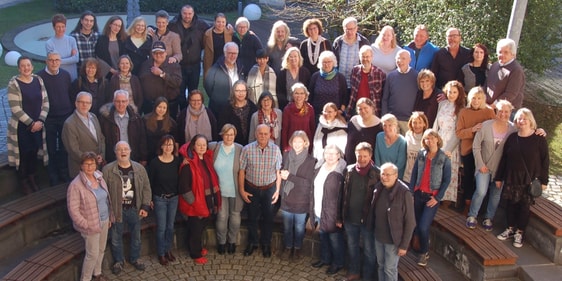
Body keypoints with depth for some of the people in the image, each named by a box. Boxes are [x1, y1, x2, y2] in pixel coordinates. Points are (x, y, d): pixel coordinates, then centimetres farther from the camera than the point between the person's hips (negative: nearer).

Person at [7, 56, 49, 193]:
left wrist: (40, 121, -9)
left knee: (34, 152, 14)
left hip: (38, 124, 4)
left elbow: (45, 102, 3)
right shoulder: (13, 84, -10)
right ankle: (24, 182, 22)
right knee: (23, 154, 5)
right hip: (21, 126, -4)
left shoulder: (38, 80, 3)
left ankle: (32, 179, 32)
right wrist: (31, 123, -14)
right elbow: (15, 109, -14)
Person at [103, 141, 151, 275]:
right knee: (116, 238, 14)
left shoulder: (139, 168, -3)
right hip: (116, 210, -2)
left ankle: (134, 258, 41)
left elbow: (146, 188, 2)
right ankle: (118, 261, 37)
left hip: (135, 209, 2)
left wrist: (145, 206, -5)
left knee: (136, 237, 19)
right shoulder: (108, 169, -12)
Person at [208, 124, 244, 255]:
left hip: (235, 190, 0)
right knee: (222, 216, 7)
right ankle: (221, 242, 30)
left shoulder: (240, 149, -10)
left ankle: (232, 241, 35)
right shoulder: (214, 147, -7)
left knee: (235, 217, 13)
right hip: (220, 189, 0)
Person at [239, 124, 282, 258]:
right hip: (252, 189, 0)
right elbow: (241, 171, -7)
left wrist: (277, 190, -1)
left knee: (268, 217, 15)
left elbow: (278, 172, -3)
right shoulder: (247, 149, -14)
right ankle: (252, 243, 35)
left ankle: (266, 244, 34)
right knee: (252, 217, 15)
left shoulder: (275, 149, -11)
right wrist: (241, 190, -6)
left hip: (269, 188, 1)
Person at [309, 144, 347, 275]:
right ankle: (325, 258, 41)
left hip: (332, 213, -6)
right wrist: (312, 210, 12)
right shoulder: (319, 169, 5)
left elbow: (343, 196, -16)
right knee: (323, 237, 22)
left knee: (335, 239, 10)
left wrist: (339, 216, -17)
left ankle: (338, 262, 29)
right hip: (318, 212, 6)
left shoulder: (341, 173, -16)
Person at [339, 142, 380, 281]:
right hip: (350, 218, 4)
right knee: (352, 247, 20)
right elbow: (343, 195, 4)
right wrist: (340, 217, 6)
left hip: (368, 219, -4)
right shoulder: (348, 170, -1)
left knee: (369, 250, 11)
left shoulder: (377, 173, -13)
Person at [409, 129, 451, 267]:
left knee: (423, 227, -9)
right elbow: (414, 174, 5)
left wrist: (437, 198, -9)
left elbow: (447, 180, -4)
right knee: (416, 225, 10)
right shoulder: (421, 155, 2)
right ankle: (424, 244, 37)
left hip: (432, 197, -4)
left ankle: (424, 253, 15)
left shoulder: (444, 159, -7)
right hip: (418, 194, 4)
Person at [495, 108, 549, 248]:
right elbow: (504, 158, 6)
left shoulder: (539, 139, -7)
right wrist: (499, 177, 7)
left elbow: (545, 161, -4)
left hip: (530, 180, -3)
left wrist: (543, 180, -6)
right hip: (511, 178, 3)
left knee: (524, 206, 6)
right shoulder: (512, 138, 3)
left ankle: (519, 233, 19)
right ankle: (510, 229, 26)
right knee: (510, 204, 9)